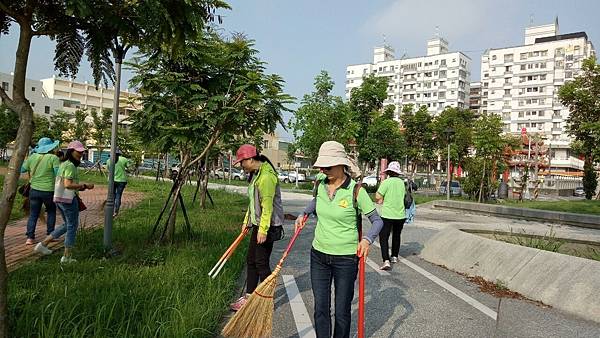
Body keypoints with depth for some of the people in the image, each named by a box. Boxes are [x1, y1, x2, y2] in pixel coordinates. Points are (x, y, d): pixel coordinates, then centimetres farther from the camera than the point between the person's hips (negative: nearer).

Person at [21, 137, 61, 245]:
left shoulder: (32, 157, 2)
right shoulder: (53, 158, -11)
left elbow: (22, 169, 14)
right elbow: (58, 173, -19)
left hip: (34, 190, 4)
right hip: (49, 191, -3)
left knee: (33, 214, 12)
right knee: (51, 212, 17)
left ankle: (30, 237, 7)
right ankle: (50, 235, 18)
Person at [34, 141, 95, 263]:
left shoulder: (63, 164, 15)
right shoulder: (70, 166, -15)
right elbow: (68, 184, -24)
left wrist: (79, 187, 16)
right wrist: (84, 186, -17)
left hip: (59, 198, 9)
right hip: (68, 199, -9)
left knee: (67, 225, 22)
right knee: (72, 227, 3)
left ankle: (43, 244, 20)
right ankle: (67, 257, 8)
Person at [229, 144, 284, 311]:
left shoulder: (266, 176, -20)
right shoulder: (255, 174, 13)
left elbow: (267, 205, -24)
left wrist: (263, 230, -24)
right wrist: (247, 221, 22)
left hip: (267, 225, -10)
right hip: (258, 223, 10)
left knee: (261, 263, -2)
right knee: (251, 260, 14)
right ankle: (249, 296, 25)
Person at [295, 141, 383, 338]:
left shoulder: (356, 190, -15)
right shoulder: (321, 185, 0)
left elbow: (377, 221, -8)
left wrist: (367, 239, -26)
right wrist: (304, 214, 10)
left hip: (346, 259, -4)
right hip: (318, 255, 4)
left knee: (342, 312, 9)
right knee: (320, 309, 11)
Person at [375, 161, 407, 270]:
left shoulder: (386, 182, -12)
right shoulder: (402, 182, 4)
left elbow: (378, 197, -16)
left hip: (388, 215, -5)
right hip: (401, 214, 5)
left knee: (383, 237, -3)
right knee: (396, 236, 23)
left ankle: (386, 260, -16)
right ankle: (394, 256, 34)